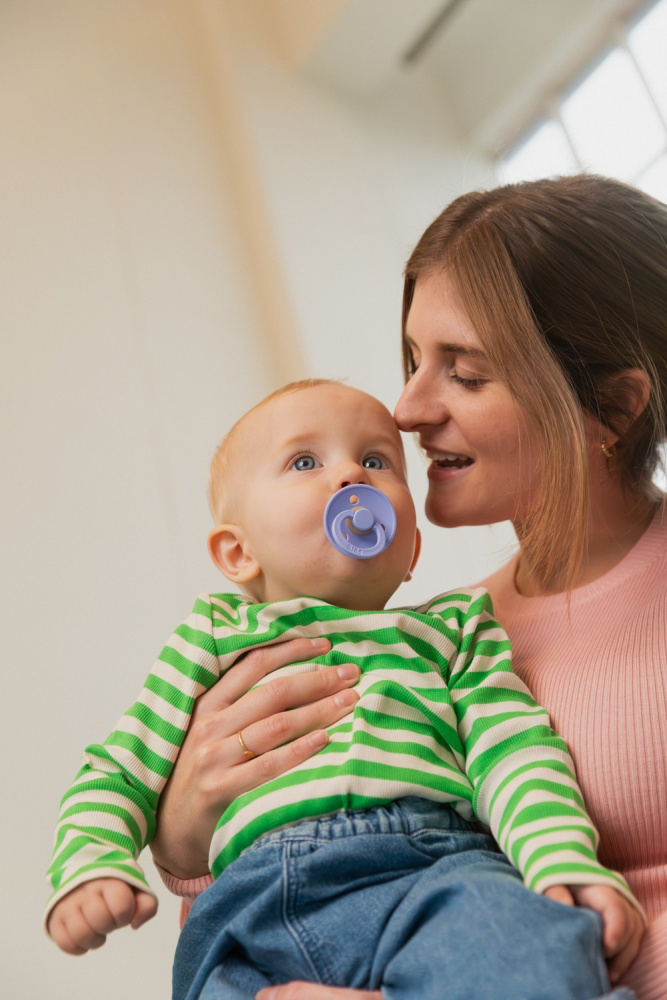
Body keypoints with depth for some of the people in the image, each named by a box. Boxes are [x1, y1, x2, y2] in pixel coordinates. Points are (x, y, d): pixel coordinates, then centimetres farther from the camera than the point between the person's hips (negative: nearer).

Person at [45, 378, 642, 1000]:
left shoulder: (454, 627, 23)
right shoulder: (217, 635, 21)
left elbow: (515, 752, 9)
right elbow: (120, 769, 20)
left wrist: (567, 866, -10)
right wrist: (91, 867, 0)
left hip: (435, 862, -1)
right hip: (255, 896, 2)